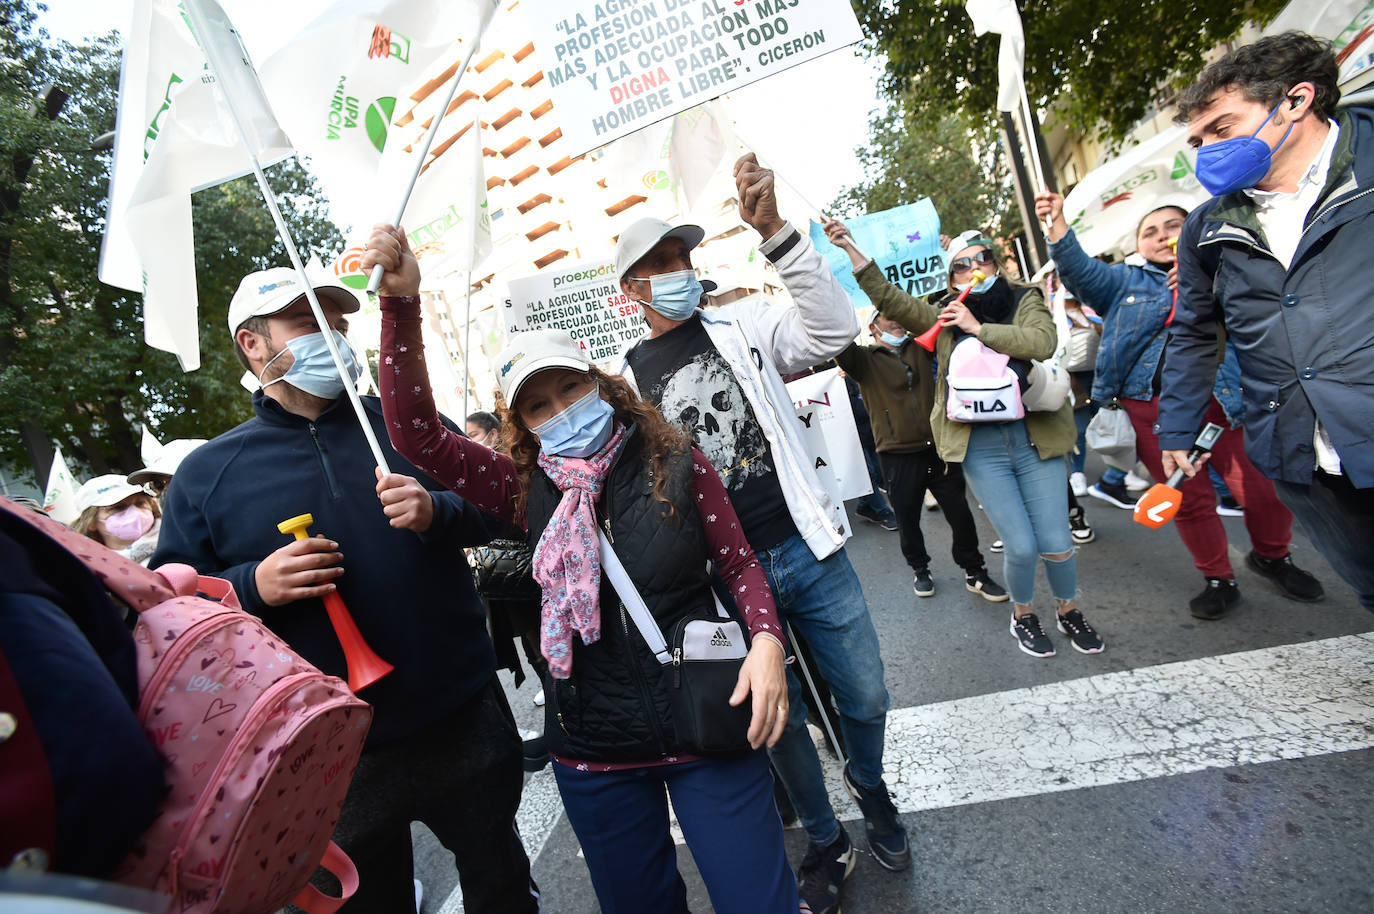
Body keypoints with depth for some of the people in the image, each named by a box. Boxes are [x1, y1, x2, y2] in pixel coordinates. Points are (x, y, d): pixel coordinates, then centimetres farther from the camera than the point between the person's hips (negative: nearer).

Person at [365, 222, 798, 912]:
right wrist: (401, 305, -22)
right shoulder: (529, 488, -3)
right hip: (594, 752, 2)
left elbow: (739, 564, -1)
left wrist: (765, 639, -19)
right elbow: (417, 435, -12)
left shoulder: (675, 462, -6)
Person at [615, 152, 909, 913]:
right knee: (782, 720, 11)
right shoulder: (624, 380, 4)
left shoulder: (743, 327, 4)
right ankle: (826, 839, 40)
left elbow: (834, 330, -13)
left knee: (865, 697, 13)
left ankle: (870, 787, 47)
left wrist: (773, 232, -23)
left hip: (807, 549, 1)